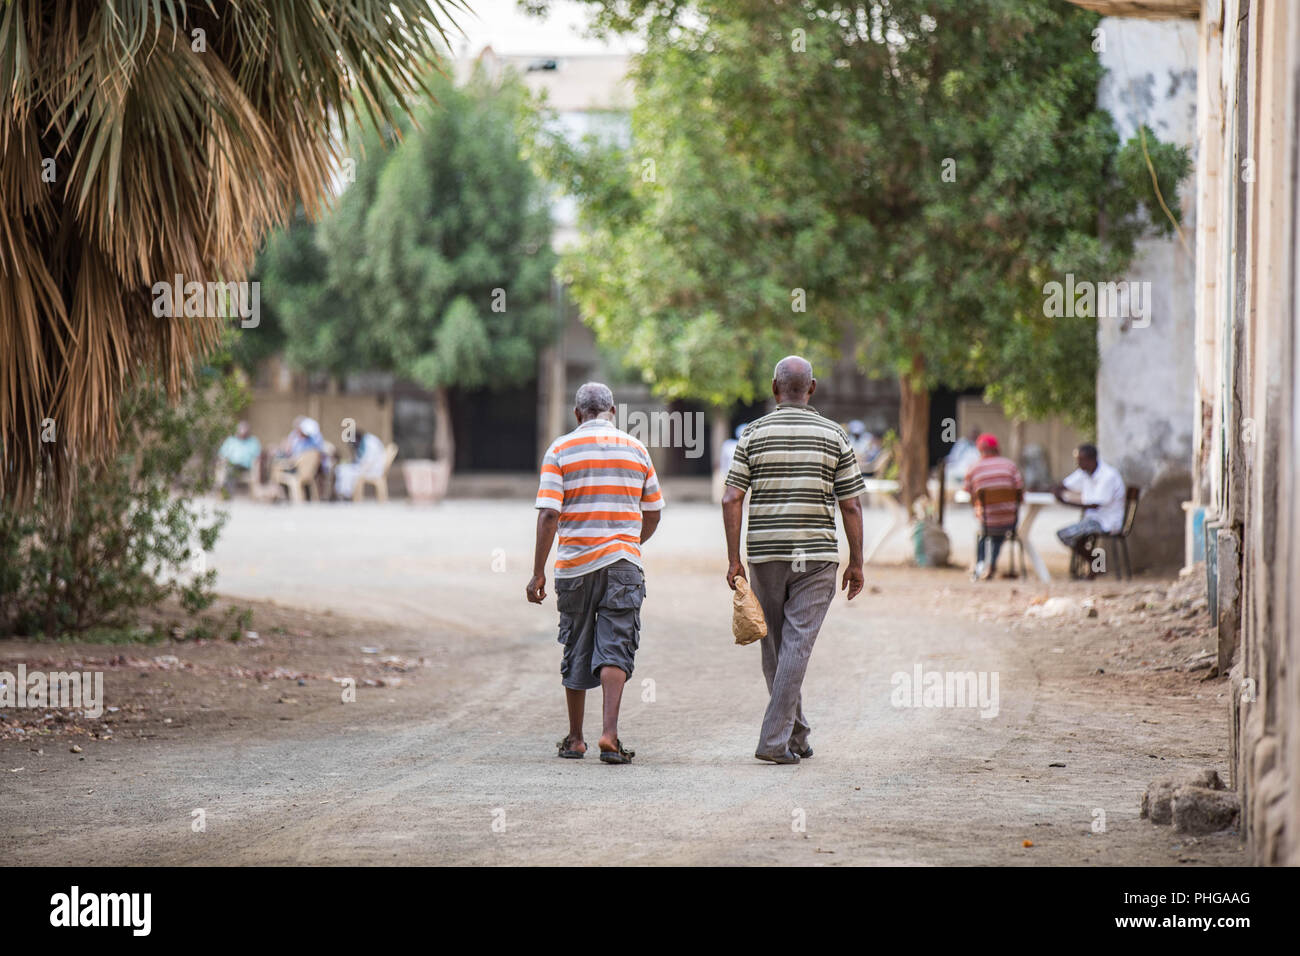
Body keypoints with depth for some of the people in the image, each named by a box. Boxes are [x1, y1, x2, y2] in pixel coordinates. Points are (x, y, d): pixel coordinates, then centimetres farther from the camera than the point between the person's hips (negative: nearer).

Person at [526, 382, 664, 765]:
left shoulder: (561, 449, -1)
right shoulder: (636, 450, 6)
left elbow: (548, 514, -9)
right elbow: (652, 513, 13)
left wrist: (538, 572, -6)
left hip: (575, 565, 0)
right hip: (623, 562, 0)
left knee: (576, 651, 12)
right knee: (615, 650, -4)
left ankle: (575, 739, 21)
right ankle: (609, 735, -20)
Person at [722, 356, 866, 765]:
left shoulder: (754, 433, 1)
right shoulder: (834, 436, 0)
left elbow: (731, 499, -5)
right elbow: (851, 505, -1)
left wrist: (733, 559, -2)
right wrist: (856, 562, 6)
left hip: (765, 555, 1)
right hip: (816, 555, -1)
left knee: (775, 647, 13)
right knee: (797, 644, -4)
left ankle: (795, 735, 22)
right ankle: (775, 740, -13)